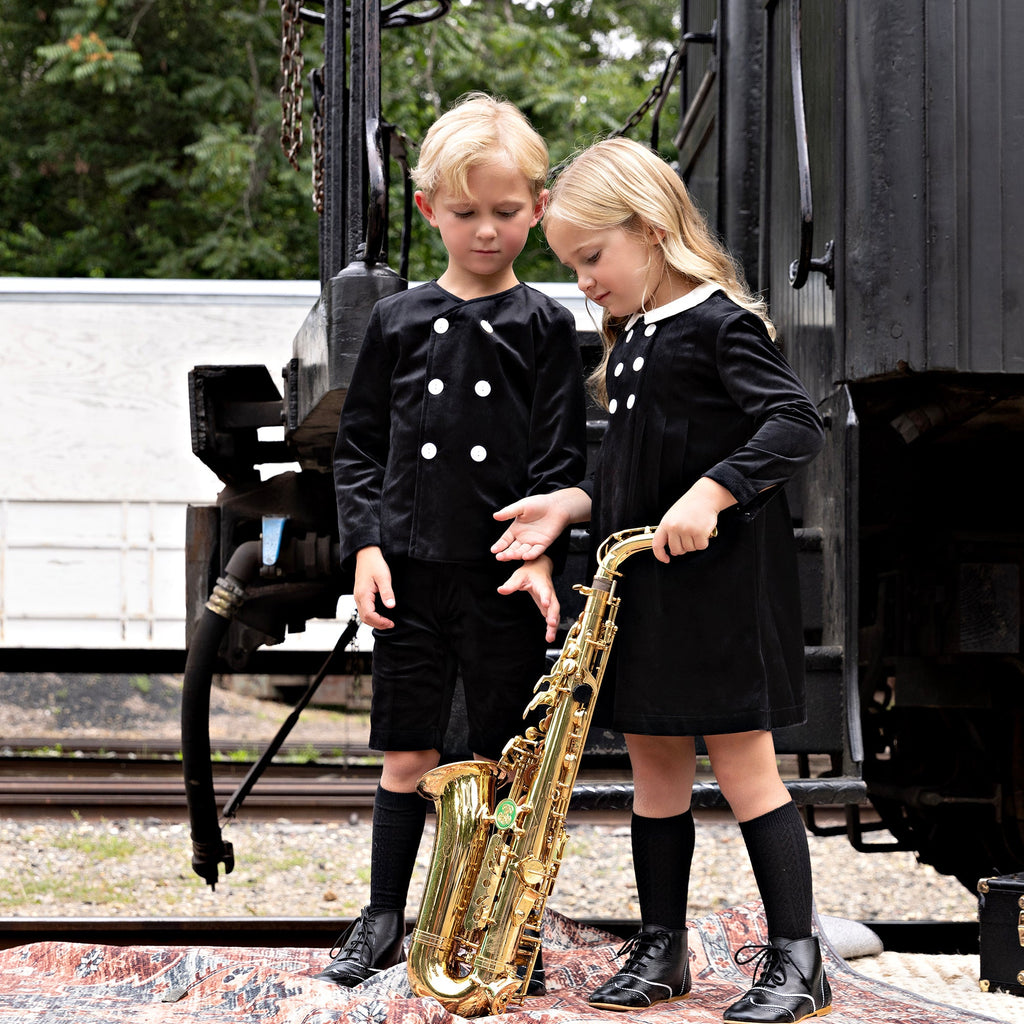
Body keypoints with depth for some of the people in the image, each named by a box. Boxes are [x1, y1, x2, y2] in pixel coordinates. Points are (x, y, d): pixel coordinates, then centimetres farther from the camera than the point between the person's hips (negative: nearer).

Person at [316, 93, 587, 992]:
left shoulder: (545, 326, 1)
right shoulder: (399, 321, 6)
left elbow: (561, 456, -1)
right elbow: (359, 441, 9)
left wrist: (541, 555, -13)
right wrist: (366, 546, -1)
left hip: (506, 577, -1)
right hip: (410, 570, 1)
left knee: (508, 757, 5)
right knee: (407, 752, 7)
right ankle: (385, 918, 17)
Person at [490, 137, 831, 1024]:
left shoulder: (720, 323, -11)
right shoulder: (631, 340, 15)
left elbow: (797, 426, -20)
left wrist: (711, 494, -29)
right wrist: (571, 506, 5)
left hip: (721, 578, -8)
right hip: (641, 580, 8)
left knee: (741, 761, -6)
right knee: (654, 764, 11)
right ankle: (662, 950, 19)